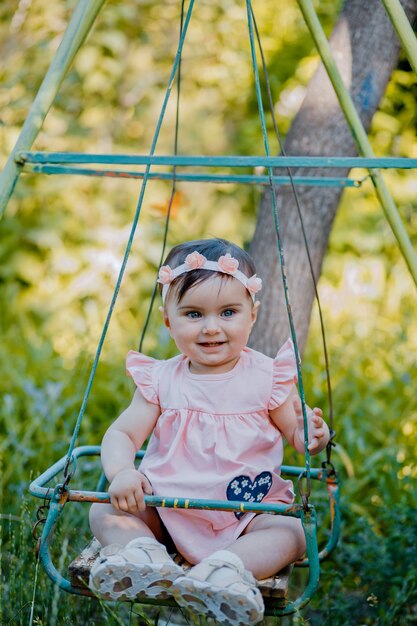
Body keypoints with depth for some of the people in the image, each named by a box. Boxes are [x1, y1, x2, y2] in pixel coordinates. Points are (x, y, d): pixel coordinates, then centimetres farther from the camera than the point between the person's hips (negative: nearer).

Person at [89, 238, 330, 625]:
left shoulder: (268, 378, -3)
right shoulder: (161, 381, 0)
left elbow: (296, 433, 3)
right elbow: (121, 434, -3)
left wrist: (312, 437, -23)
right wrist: (121, 471, -25)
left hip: (248, 514, -2)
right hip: (167, 511, 2)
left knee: (290, 533, -28)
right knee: (105, 511, -16)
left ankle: (227, 570, -47)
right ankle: (142, 554, -40)